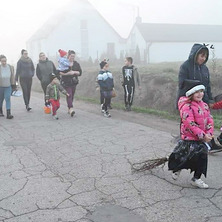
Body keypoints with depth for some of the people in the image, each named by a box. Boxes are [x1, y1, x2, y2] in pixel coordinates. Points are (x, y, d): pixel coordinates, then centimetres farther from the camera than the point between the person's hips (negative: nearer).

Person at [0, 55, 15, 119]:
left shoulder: (10, 67, -1)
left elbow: (12, 76, 8)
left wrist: (13, 84, 10)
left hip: (8, 87, 1)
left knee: (8, 99, -9)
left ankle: (8, 114, -13)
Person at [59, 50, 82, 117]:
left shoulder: (76, 64, 9)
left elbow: (80, 72, 5)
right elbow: (59, 72, -7)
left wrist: (74, 72, -12)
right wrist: (67, 73, -20)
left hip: (74, 82, 4)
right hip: (66, 82, -4)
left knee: (72, 95, 7)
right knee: (69, 94, -16)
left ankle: (68, 109, 19)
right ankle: (71, 109, -25)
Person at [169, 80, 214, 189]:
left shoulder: (204, 105, 7)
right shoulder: (186, 107, -19)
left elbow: (210, 120, 6)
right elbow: (190, 124, -24)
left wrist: (209, 134, -9)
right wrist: (203, 136, -21)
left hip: (203, 138, 7)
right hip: (190, 139, -7)